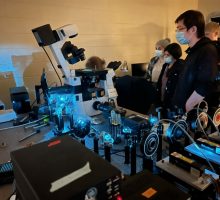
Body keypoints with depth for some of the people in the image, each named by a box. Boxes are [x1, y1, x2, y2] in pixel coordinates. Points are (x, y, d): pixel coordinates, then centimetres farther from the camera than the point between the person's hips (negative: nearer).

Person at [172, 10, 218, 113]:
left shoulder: (208, 52, -17)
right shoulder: (193, 50, 12)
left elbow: (202, 90, -24)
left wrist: (184, 111, -16)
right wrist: (178, 108, 11)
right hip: (182, 112, 8)